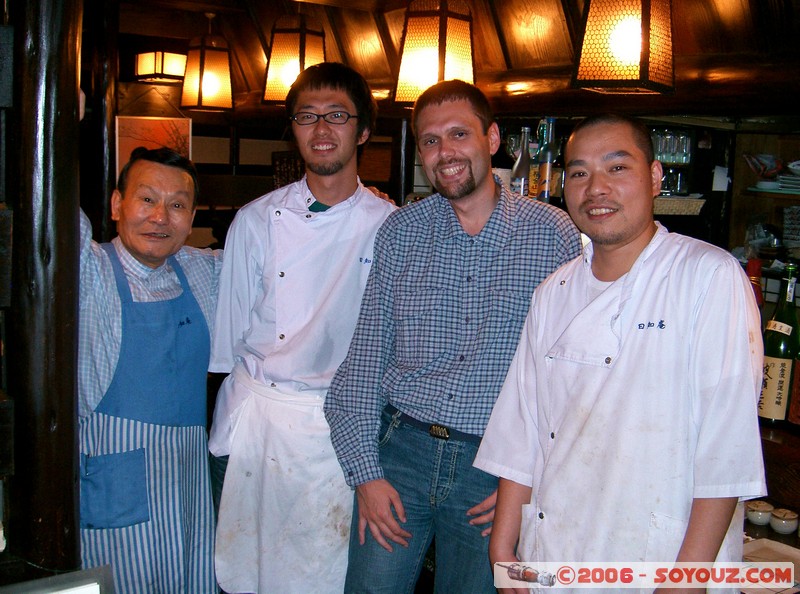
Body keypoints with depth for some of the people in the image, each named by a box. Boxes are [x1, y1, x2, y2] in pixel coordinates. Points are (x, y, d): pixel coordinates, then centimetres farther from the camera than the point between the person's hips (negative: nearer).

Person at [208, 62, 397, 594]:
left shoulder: (390, 226, -2)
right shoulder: (257, 220, 2)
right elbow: (228, 335, 7)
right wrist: (224, 437, 7)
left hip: (343, 427, -1)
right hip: (259, 419, 2)